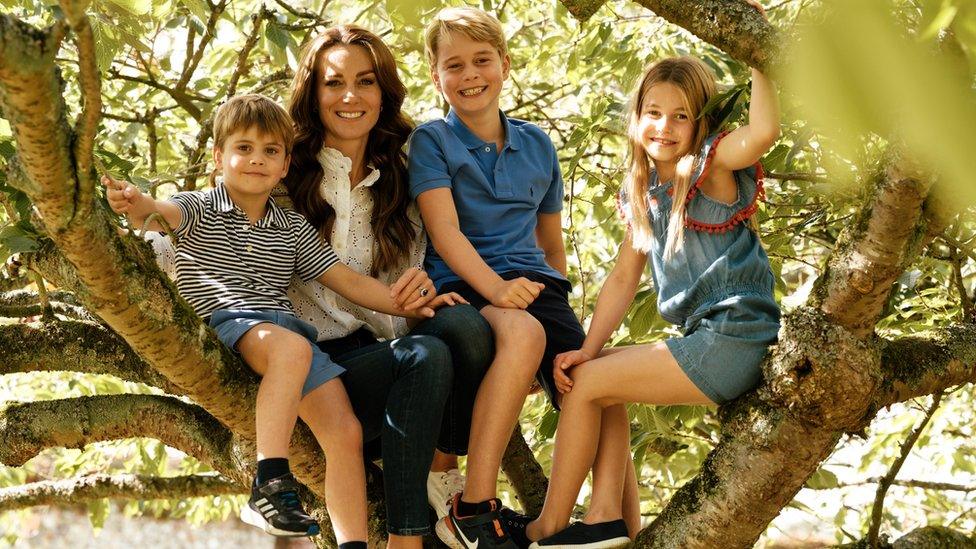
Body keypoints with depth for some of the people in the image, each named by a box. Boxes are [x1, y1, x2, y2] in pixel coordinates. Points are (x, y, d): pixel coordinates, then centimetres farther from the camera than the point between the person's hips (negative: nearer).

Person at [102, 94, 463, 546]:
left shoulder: (292, 228, 24)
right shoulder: (200, 209, 11)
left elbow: (347, 281, 20)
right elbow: (166, 213, -13)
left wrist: (406, 303, 6)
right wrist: (139, 203, -38)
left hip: (287, 326, 5)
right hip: (226, 322, -5)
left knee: (345, 432, -14)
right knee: (292, 348, -38)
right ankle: (271, 483, -40)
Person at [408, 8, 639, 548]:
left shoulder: (537, 145, 20)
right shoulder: (432, 140, 5)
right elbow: (444, 231, -9)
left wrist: (553, 297, 16)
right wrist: (495, 287, -25)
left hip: (535, 283, 5)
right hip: (464, 285, -5)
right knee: (523, 331, -39)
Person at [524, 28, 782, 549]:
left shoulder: (710, 166, -9)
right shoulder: (643, 190, 13)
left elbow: (764, 131, -32)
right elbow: (623, 277, 13)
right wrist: (589, 348, 3)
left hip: (734, 341, -9)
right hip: (701, 339, 9)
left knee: (586, 384, -7)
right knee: (595, 372, 14)